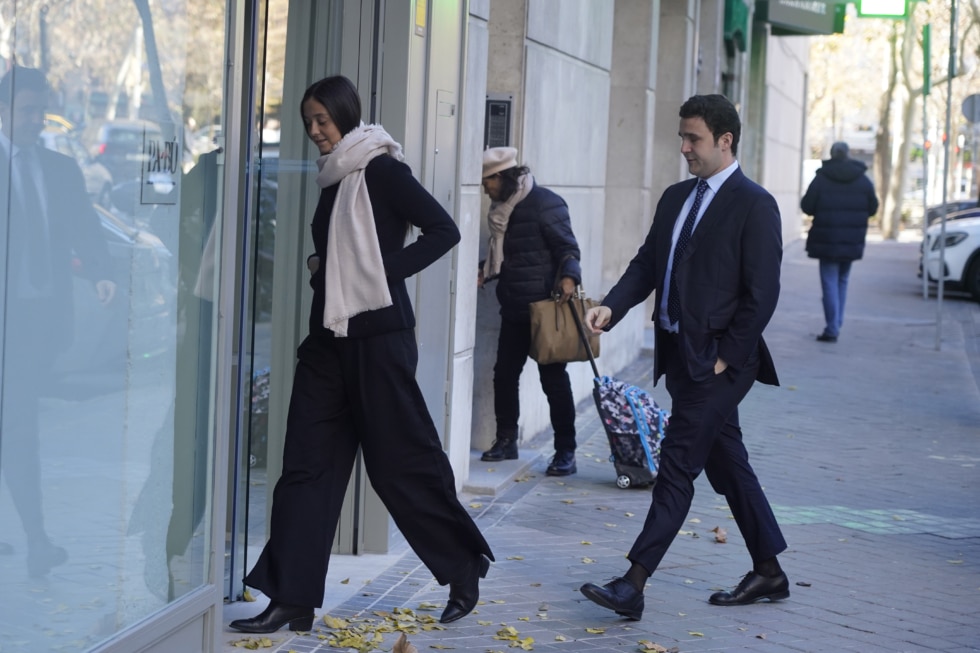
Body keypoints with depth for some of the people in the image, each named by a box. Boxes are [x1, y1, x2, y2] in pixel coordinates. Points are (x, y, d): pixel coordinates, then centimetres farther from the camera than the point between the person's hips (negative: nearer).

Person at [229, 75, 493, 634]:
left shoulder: (380, 169, -9)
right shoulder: (334, 178, 15)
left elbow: (444, 230, -13)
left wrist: (387, 270, -16)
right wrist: (321, 269, 6)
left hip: (377, 336, -8)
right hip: (329, 337, 8)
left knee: (401, 461, 0)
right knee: (308, 465, 2)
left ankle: (465, 568, 18)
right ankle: (293, 599, 3)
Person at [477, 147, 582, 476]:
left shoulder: (544, 203, -12)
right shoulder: (503, 209, 12)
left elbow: (566, 245, -14)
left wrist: (568, 276, -31)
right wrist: (484, 273, 7)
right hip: (513, 309, 8)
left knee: (553, 378, -3)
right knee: (504, 374, 9)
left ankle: (565, 451, 3)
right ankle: (506, 440, 22)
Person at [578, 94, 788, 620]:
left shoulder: (753, 205, -10)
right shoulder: (676, 198, 13)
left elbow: (761, 293, -13)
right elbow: (647, 264, 13)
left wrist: (724, 357, -15)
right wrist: (612, 307, -5)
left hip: (716, 362, -8)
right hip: (679, 355, 8)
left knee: (677, 467, -9)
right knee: (726, 464, 15)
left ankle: (633, 585, -10)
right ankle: (768, 573, 26)